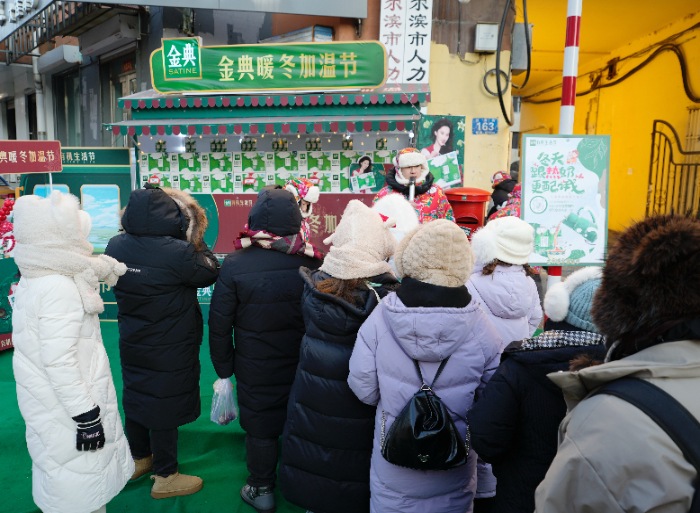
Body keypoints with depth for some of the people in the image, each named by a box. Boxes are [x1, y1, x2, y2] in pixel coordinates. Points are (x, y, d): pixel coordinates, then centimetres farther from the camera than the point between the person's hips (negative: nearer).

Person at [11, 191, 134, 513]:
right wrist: (86, 417, -23)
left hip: (45, 400, 9)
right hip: (66, 410, -9)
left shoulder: (32, 279, 3)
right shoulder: (59, 290, -27)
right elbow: (59, 361, -28)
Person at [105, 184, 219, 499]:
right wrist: (195, 241, -5)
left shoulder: (116, 246, -7)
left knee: (135, 396, 22)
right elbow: (210, 273, -13)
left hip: (132, 343, 7)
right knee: (164, 405, 8)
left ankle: (139, 459, 44)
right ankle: (165, 477, 25)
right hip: (170, 348, -6)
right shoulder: (177, 252, -28)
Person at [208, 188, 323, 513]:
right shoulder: (311, 262, -13)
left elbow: (219, 325, -8)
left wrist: (224, 369, 5)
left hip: (255, 369, -2)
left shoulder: (235, 265, -15)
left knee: (259, 425, 16)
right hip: (302, 365, 2)